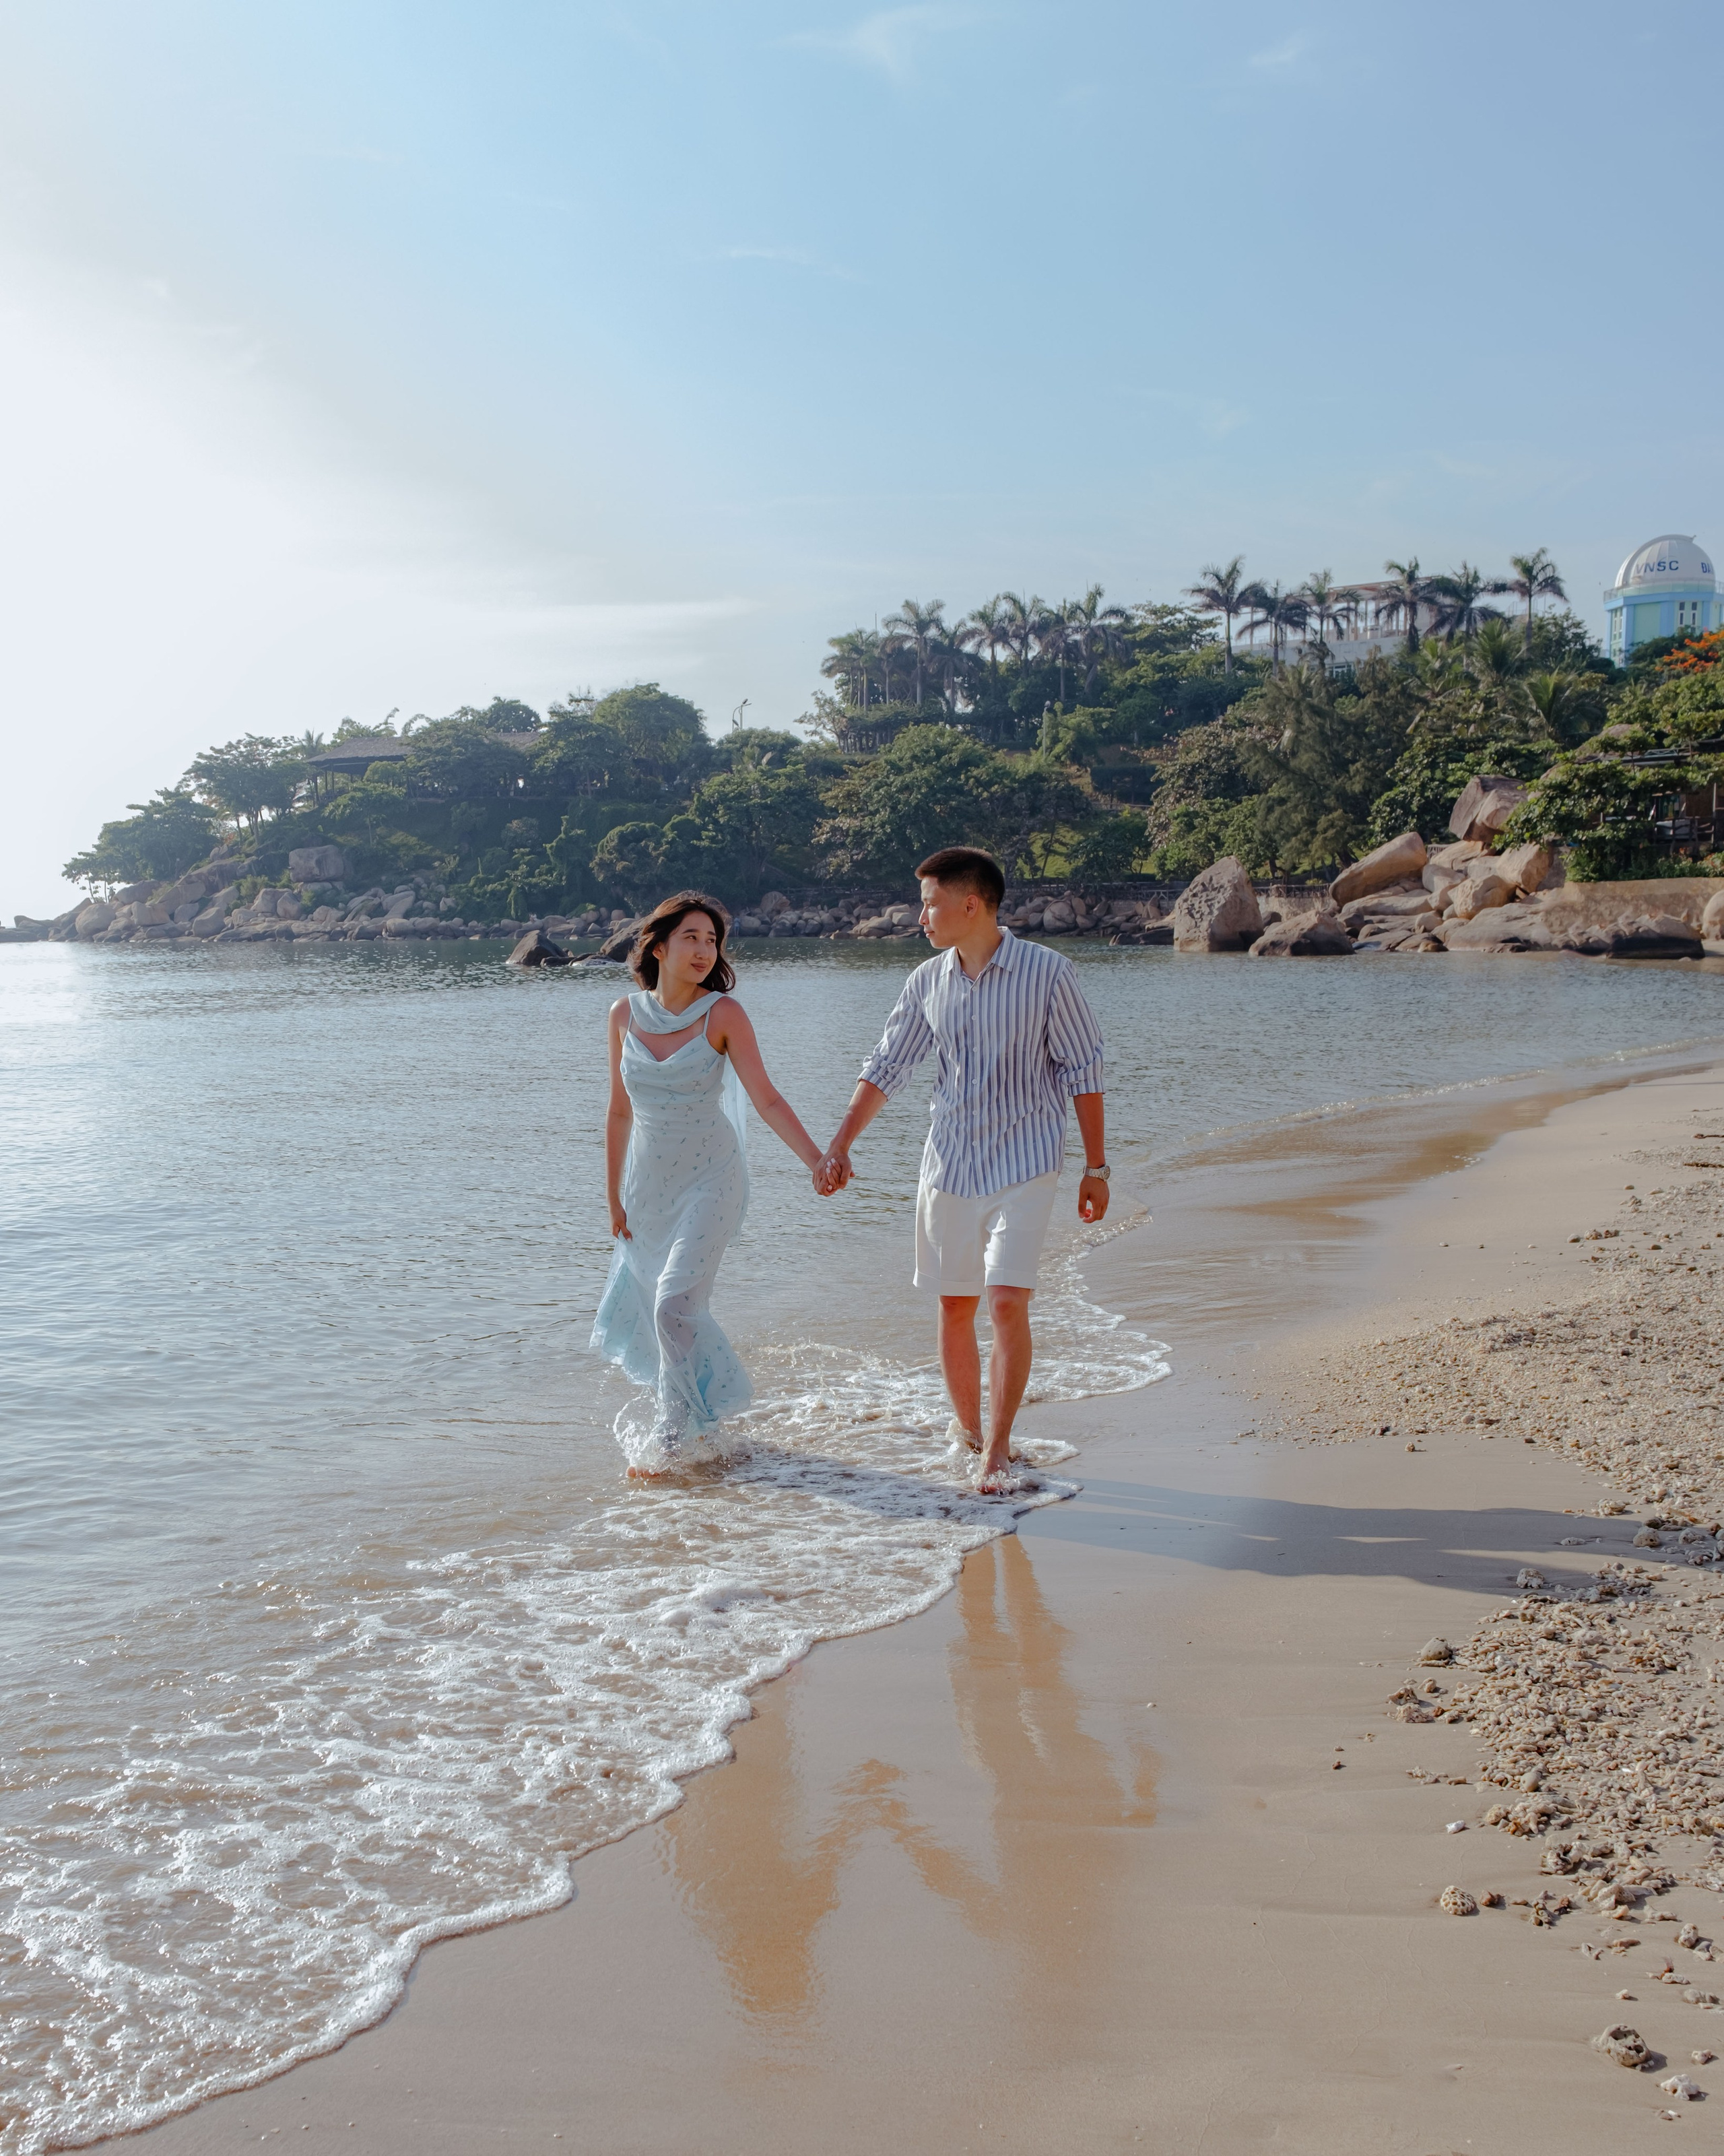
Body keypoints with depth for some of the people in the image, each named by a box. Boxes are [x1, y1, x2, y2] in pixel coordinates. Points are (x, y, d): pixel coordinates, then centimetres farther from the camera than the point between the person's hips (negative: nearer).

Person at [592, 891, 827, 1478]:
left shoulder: (722, 1014, -12)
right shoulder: (625, 1014, -1)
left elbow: (766, 1099, -15)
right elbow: (620, 1112, 7)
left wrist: (818, 1160, -27)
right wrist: (614, 1197, 9)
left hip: (709, 1178, -4)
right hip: (648, 1183, 4)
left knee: (676, 1305, -15)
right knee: (649, 1308, 10)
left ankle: (677, 1435, 2)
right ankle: (696, 1425, 31)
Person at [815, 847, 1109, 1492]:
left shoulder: (1048, 973, -9)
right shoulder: (926, 983, 4)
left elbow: (1083, 1070, -4)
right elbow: (886, 1069, 10)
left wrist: (1095, 1166, -4)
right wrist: (838, 1147, 4)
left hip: (1023, 1165, -4)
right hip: (949, 1165, 4)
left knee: (1007, 1303, -15)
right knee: (955, 1309, 9)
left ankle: (997, 1451, -5)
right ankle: (965, 1430, 27)